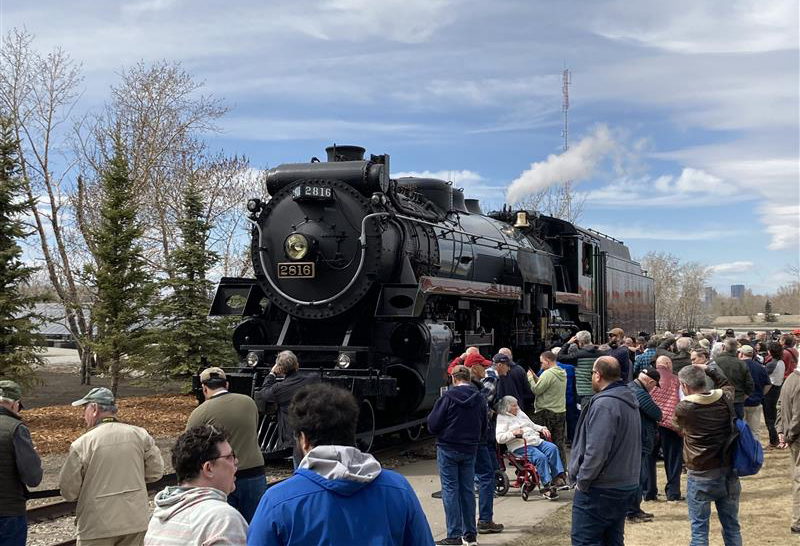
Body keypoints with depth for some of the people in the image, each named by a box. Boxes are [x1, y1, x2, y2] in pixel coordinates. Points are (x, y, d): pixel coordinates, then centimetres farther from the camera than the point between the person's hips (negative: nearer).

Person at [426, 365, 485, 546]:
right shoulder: (479, 398, 2)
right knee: (467, 490, 13)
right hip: (470, 449, 5)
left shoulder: (448, 397, -15)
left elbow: (433, 425, -13)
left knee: (450, 490, 1)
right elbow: (483, 426, 10)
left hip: (448, 449, -5)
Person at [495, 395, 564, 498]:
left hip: (536, 441, 7)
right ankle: (546, 487, -31)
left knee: (552, 448, -20)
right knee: (541, 457, -31)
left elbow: (532, 425, 35)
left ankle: (558, 476, -23)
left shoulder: (521, 413, 26)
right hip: (520, 446, -7)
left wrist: (542, 428, 16)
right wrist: (513, 433, -22)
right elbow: (499, 438, -10)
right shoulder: (501, 419, 2)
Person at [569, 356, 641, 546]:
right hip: (627, 485, 10)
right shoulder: (629, 400, 12)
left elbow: (596, 450, -26)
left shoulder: (604, 404, -19)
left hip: (599, 489, -9)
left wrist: (582, 480, -14)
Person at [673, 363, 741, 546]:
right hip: (729, 472, 4)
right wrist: (708, 369, 18)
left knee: (699, 529, 6)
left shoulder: (683, 408, -16)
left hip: (701, 476, -4)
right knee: (732, 526, 15)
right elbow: (727, 384, 18)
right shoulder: (725, 399, -6)